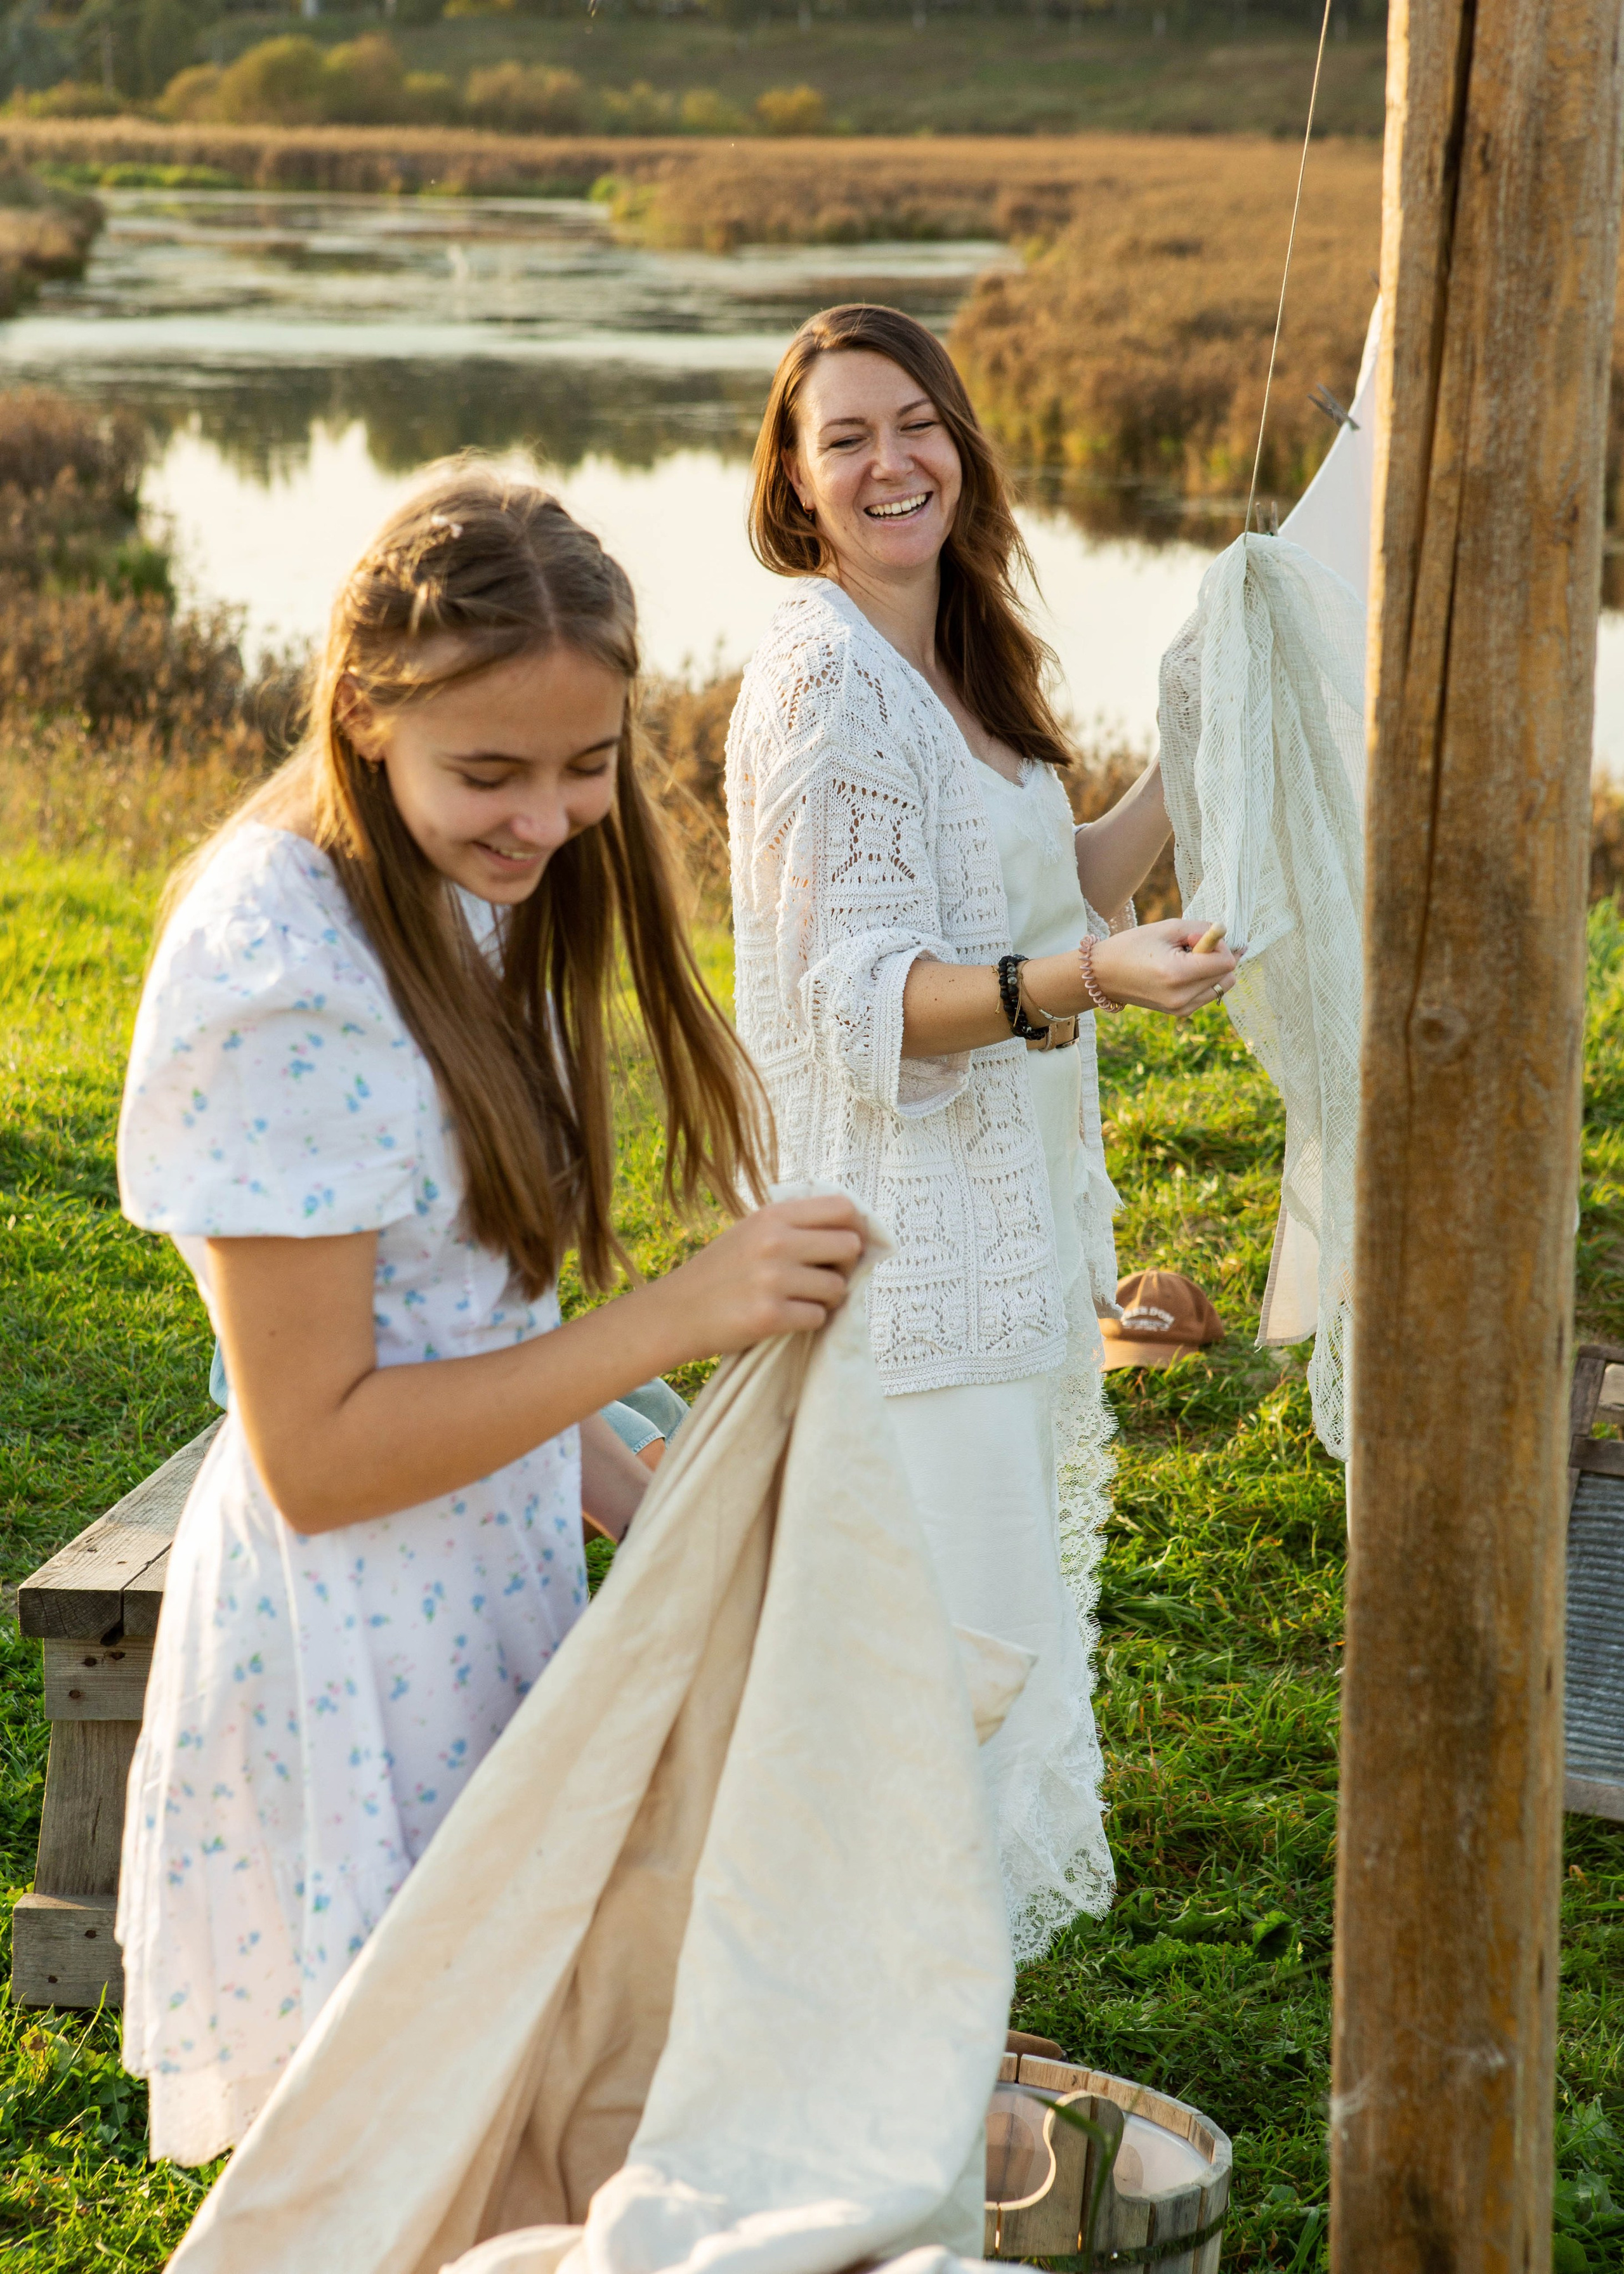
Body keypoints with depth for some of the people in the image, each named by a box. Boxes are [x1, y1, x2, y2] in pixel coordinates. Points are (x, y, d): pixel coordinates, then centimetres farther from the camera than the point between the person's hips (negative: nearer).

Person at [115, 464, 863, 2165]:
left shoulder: (456, 906, 4)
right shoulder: (285, 981, -24)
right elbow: (317, 1454, -22)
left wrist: (645, 1506, 5)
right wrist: (675, 1319, -24)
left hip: (485, 1597, 8)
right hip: (353, 1655, -8)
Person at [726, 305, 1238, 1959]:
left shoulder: (954, 662, 10)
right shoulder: (822, 678, -19)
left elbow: (1051, 896, 17)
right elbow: (868, 999, -24)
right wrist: (1088, 981, -38)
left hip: (1001, 1203, 10)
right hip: (900, 1211, -10)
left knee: (999, 1562, 20)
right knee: (940, 1591, -4)